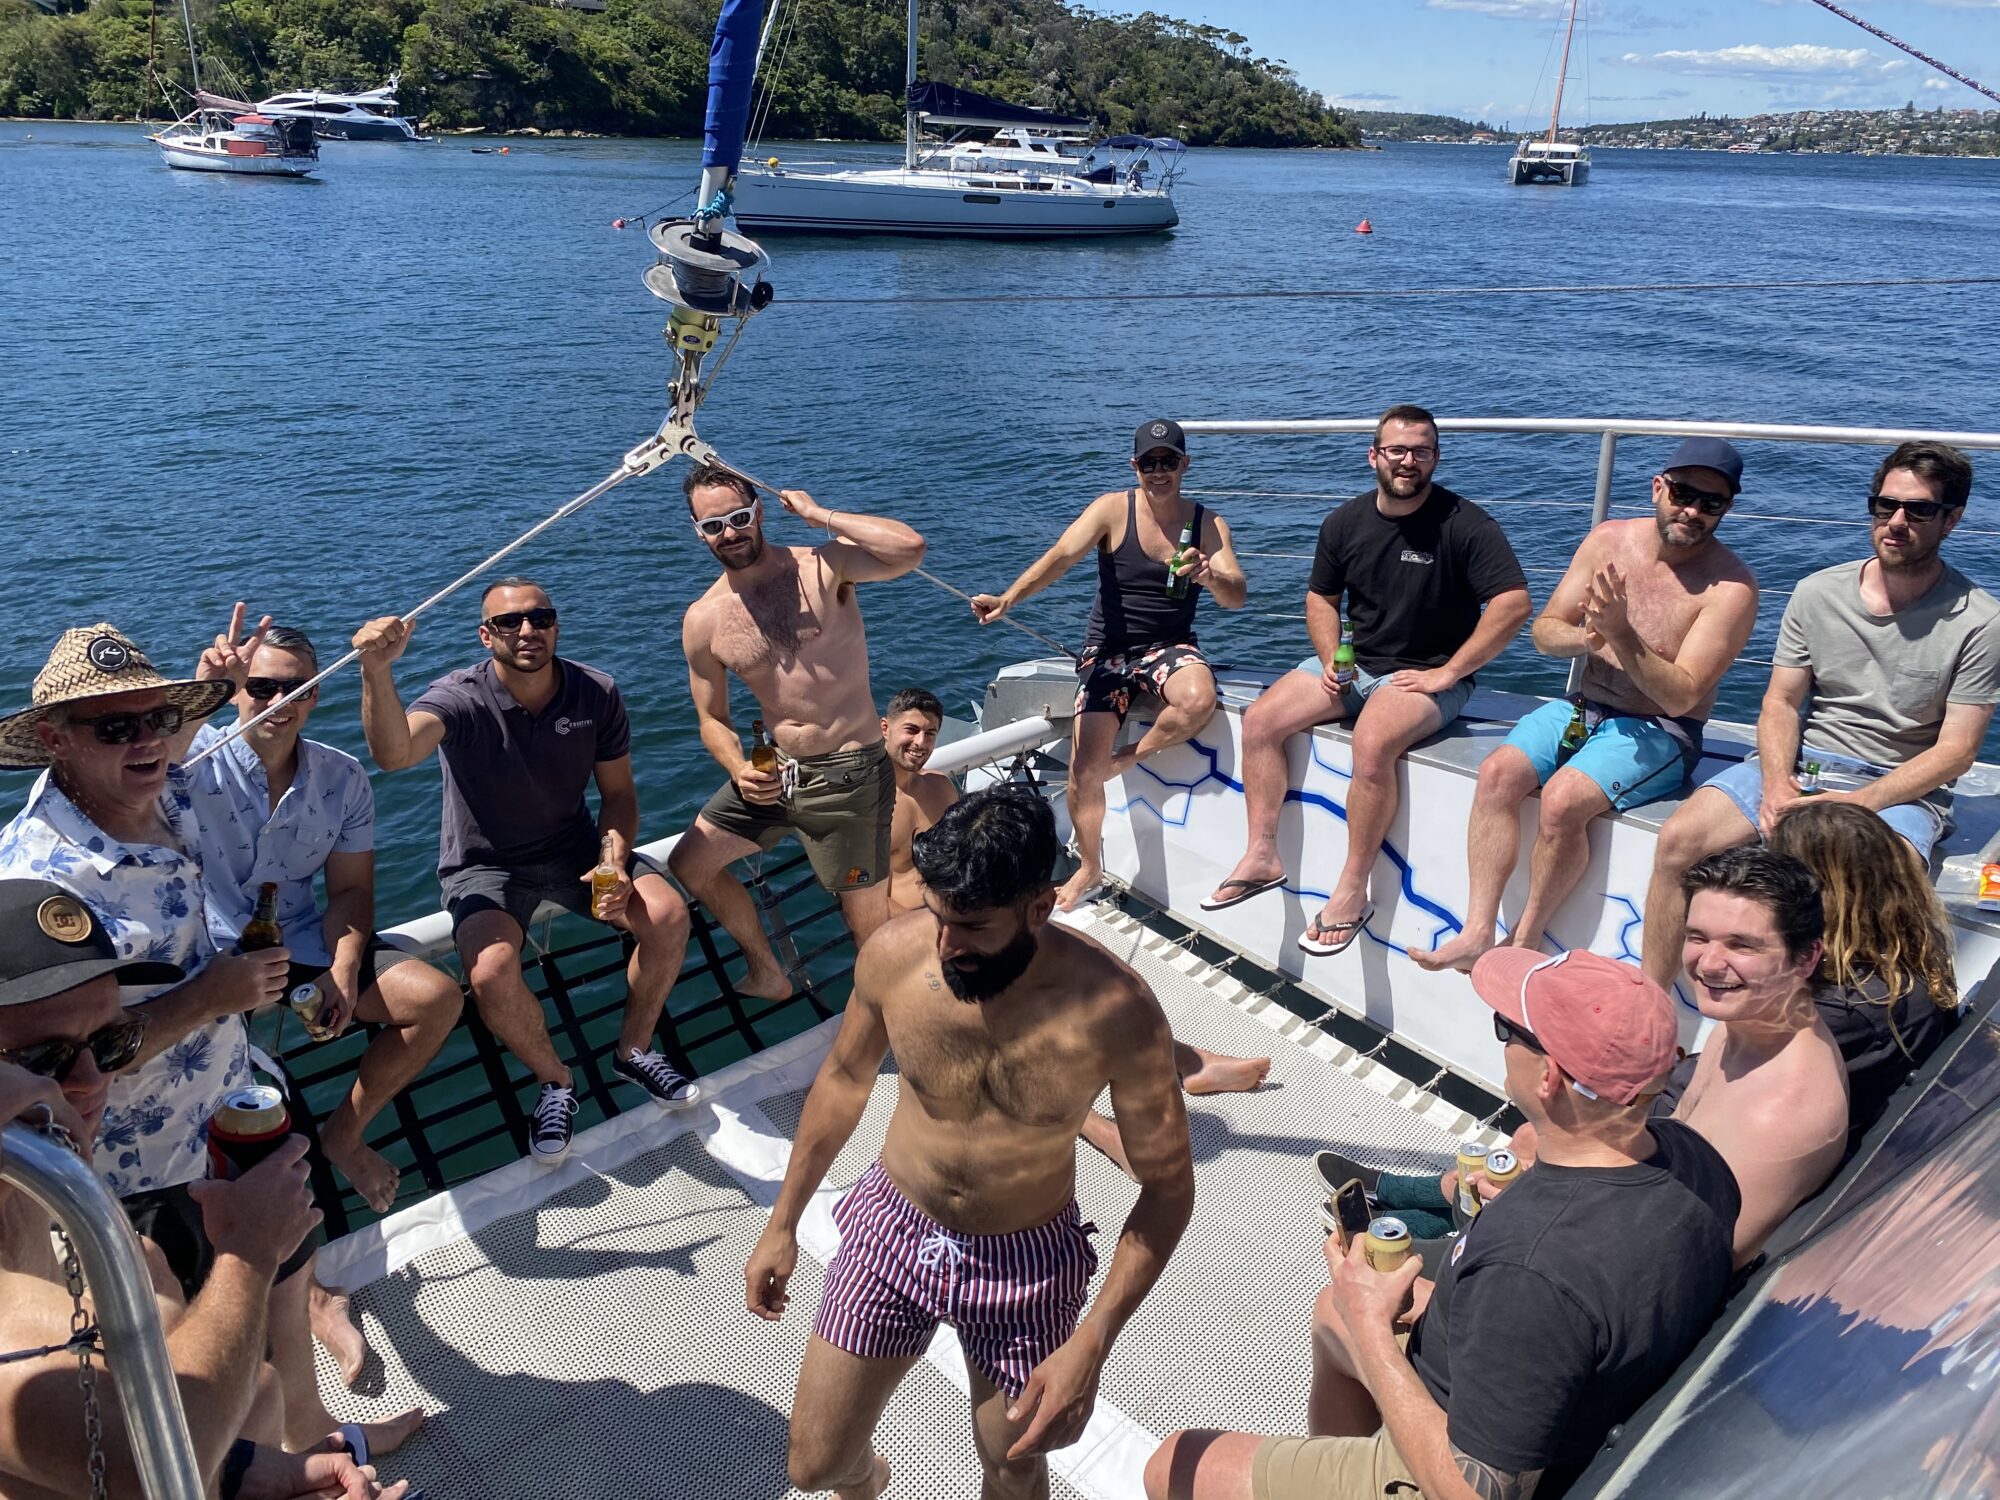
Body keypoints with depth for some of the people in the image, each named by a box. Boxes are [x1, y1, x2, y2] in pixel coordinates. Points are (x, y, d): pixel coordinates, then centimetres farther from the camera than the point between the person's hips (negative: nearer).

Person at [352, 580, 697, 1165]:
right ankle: (554, 1080, 1)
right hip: (485, 865, -3)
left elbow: (618, 792, 1)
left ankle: (634, 1050, 6)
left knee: (669, 914, -20)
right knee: (491, 974, -31)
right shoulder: (461, 698, -20)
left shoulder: (596, 693, -9)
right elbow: (394, 753, -42)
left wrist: (614, 861, -17)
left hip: (573, 847, 3)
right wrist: (376, 671, -59)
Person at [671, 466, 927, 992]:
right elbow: (713, 718, 10)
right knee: (689, 864, 16)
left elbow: (910, 548, -31)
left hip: (848, 773, -6)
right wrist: (739, 771, -11)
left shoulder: (822, 567, -12)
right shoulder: (703, 620, 0)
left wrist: (818, 514, -20)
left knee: (874, 933, -1)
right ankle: (767, 974, 36)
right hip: (776, 771, 6)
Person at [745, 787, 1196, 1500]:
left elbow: (1167, 1183, -15)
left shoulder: (1115, 1010, -29)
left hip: (1026, 1258, -2)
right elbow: (844, 1078, 0)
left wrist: (1092, 1344, -23)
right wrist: (782, 1225, 7)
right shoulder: (893, 953, -21)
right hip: (893, 1227, 2)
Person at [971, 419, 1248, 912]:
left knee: (1198, 701, -35)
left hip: (1170, 647, 1)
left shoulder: (1208, 524, -1)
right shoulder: (1113, 509, -7)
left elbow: (1237, 598, -10)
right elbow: (1060, 557, -21)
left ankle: (1131, 757, -4)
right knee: (1085, 765, -9)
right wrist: (1007, 599, -38)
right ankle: (1089, 869, 15)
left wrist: (1210, 578, -34)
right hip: (1108, 650, 0)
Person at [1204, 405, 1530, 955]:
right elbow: (1322, 596, 18)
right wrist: (1329, 659, 0)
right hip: (1353, 665, 6)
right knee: (1260, 721, -9)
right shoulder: (1345, 522, 5)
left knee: (1372, 743, -34)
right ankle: (1261, 857, -2)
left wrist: (1448, 672, -19)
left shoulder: (1464, 524, -12)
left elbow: (1514, 602, -19)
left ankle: (1352, 891, -21)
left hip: (1426, 676, -6)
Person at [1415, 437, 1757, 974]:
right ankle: (1478, 931, -20)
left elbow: (1680, 696, -18)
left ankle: (1526, 941, -10)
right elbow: (1544, 632, 5)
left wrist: (1620, 634, -29)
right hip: (1579, 709, 5)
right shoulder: (1609, 540, 2)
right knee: (1498, 772, -21)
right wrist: (1586, 638, -18)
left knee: (1563, 800, -30)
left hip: (1658, 733, -5)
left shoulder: (1730, 585, -12)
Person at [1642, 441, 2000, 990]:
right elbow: (1781, 702, 6)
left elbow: (1956, 750, -7)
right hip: (1799, 762, 3)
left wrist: (1855, 804, -20)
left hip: (1899, 787, -3)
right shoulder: (1817, 593, 4)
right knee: (1679, 840, -19)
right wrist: (1776, 783, -14)